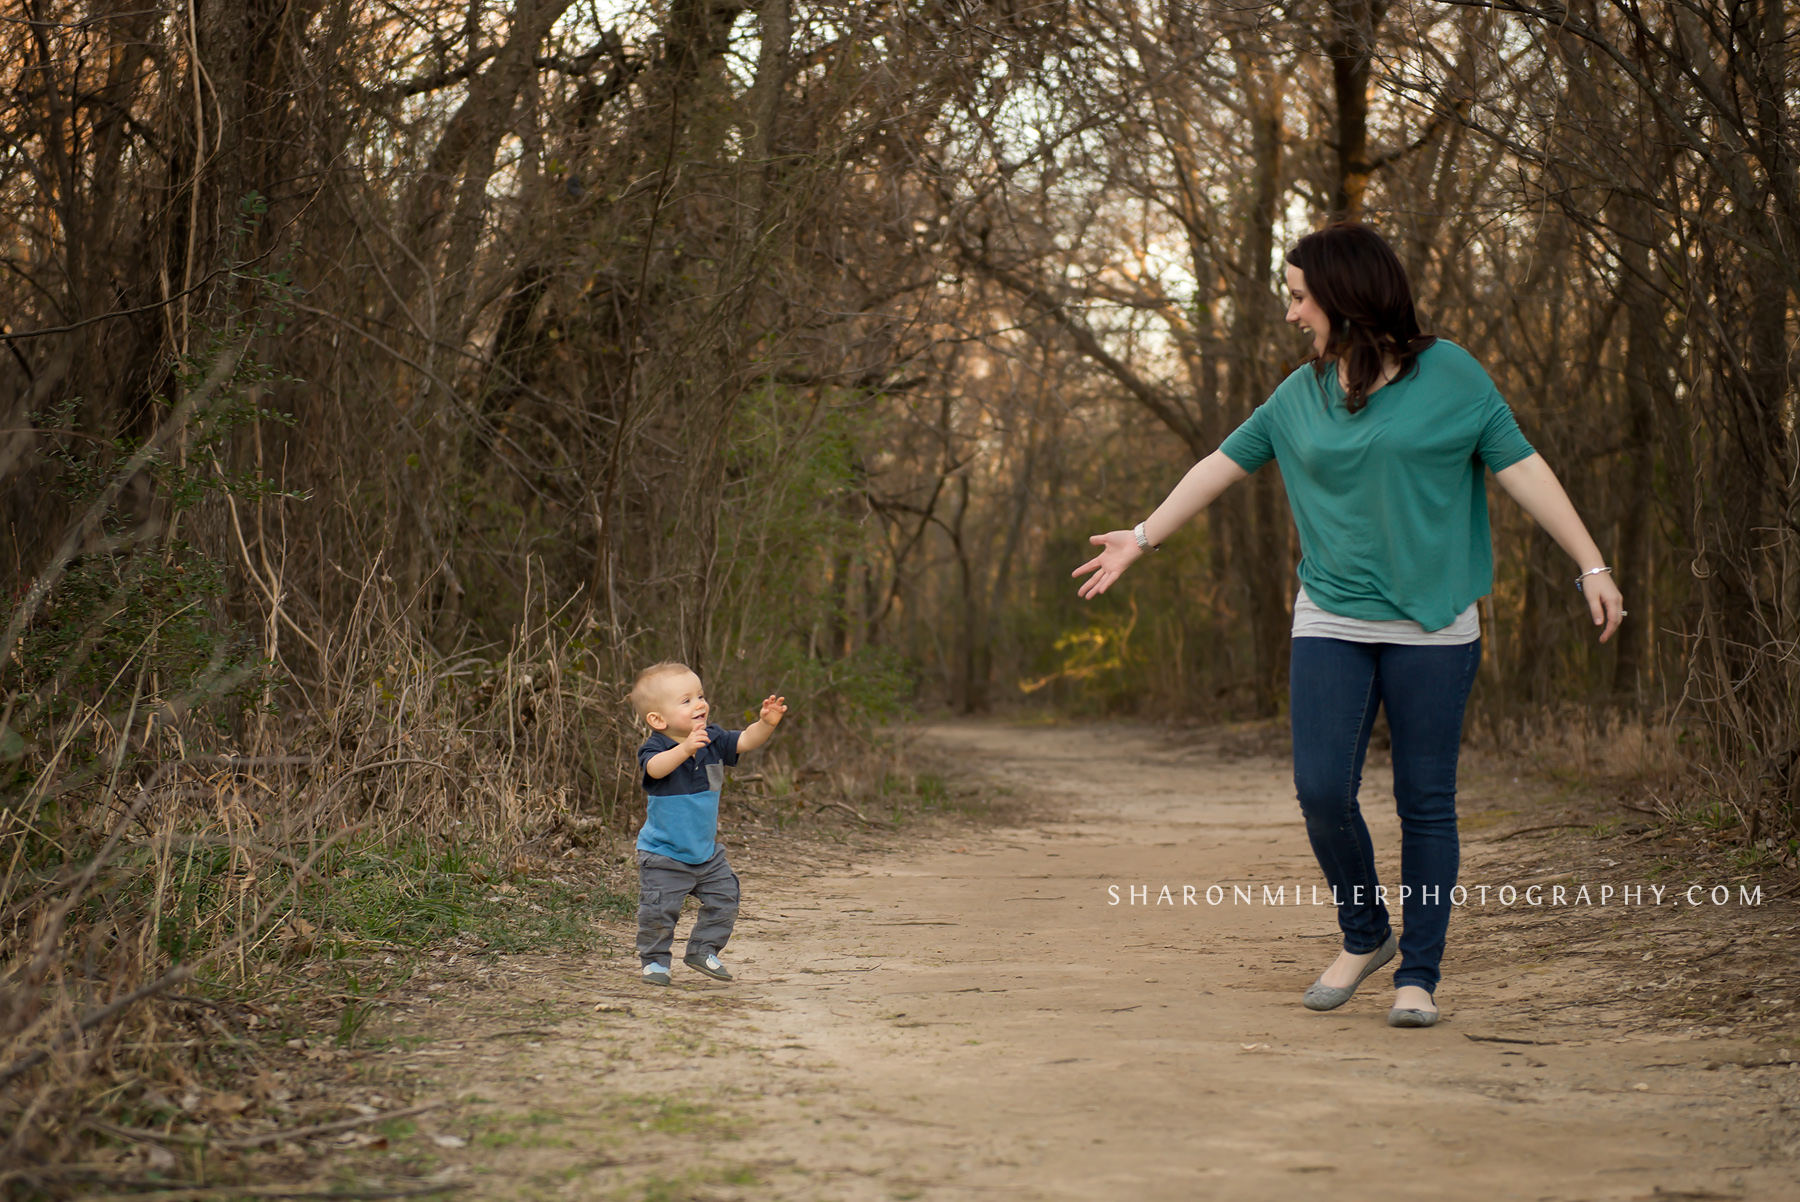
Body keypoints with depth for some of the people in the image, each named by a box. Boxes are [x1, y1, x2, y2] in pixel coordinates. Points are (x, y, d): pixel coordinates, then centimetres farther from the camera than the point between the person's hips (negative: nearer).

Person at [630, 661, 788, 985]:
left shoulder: (713, 740, -1)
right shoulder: (655, 748, -21)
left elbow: (746, 741, -4)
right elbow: (655, 767, -42)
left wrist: (766, 723, -25)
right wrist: (685, 748, -58)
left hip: (707, 850, 6)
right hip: (664, 854, -6)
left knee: (724, 898, 6)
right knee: (658, 910, -5)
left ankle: (703, 951, 24)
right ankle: (654, 960, 17)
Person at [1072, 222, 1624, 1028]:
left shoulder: (1451, 376, -2)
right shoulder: (1300, 394, 9)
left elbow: (1524, 471, -2)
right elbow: (1223, 464, 19)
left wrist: (1592, 567, -7)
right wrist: (1143, 538, 23)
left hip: (1432, 626, -3)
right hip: (1331, 624, 3)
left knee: (1425, 803, 1)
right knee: (1321, 792, -6)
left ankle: (1418, 976, 12)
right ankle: (1365, 937, 19)